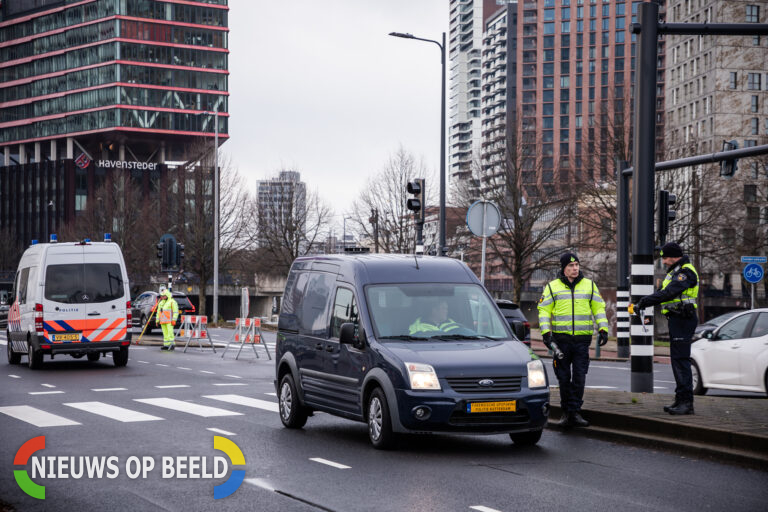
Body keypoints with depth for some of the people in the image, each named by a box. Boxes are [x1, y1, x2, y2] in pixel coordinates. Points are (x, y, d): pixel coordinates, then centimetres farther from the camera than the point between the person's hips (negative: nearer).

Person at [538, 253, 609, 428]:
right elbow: (544, 310, 4)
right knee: (564, 378, 3)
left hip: (582, 340, 1)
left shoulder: (589, 285, 10)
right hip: (561, 339, -1)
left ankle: (575, 412, 0)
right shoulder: (552, 287, 6)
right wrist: (546, 332, -7)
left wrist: (603, 329, 2)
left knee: (579, 378, -4)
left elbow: (599, 308, 12)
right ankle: (566, 412, 13)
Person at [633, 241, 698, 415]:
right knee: (677, 360, 12)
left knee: (681, 359, -13)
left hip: (683, 320, -11)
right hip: (676, 320, 11)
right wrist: (642, 303, 8)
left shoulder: (686, 272, -14)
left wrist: (643, 303, -22)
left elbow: (668, 293, -23)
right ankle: (681, 400, 17)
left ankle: (686, 402, -14)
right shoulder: (676, 271, 20)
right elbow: (663, 292, 21)